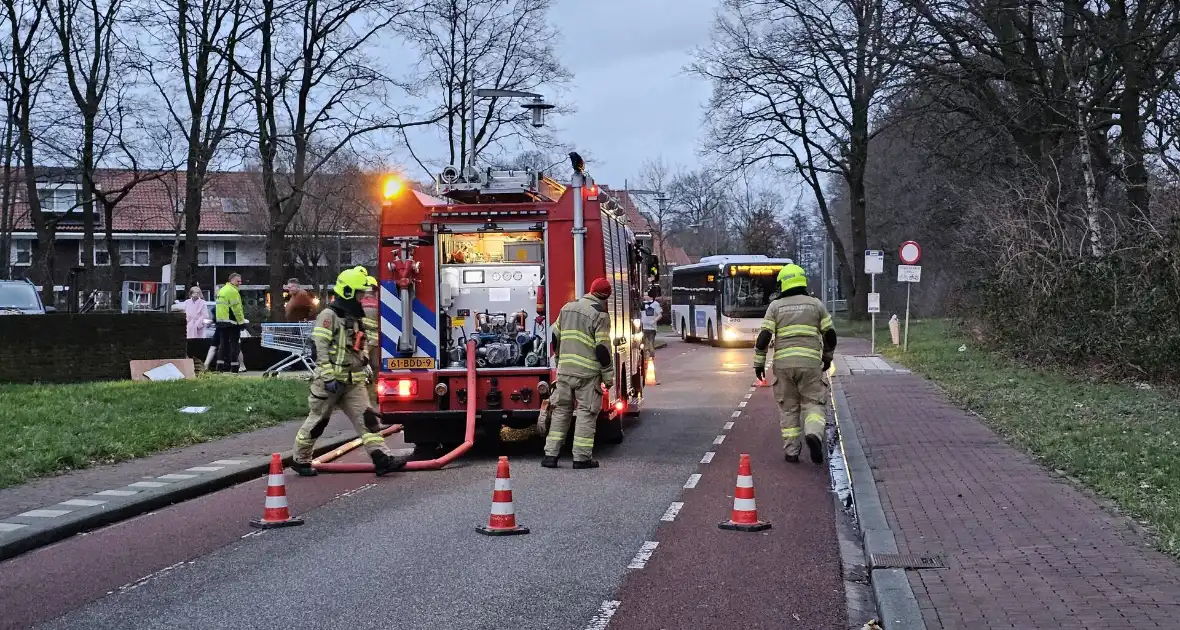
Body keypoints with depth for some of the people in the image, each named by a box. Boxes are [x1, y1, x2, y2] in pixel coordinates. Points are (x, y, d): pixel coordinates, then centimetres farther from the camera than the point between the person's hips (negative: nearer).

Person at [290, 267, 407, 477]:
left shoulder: (355, 318, 16)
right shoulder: (329, 316, -11)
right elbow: (320, 349, -17)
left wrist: (364, 365, 23)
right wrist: (328, 377, -22)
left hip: (353, 381, 7)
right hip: (331, 380, -7)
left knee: (366, 419, -5)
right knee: (317, 420, 4)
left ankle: (382, 459, -12)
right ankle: (300, 460, 19)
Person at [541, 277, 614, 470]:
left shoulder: (568, 308, 13)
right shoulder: (600, 315, -7)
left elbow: (555, 337, 18)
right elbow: (603, 348, -11)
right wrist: (608, 376, -5)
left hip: (564, 370, 5)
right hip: (588, 372, -5)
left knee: (561, 411, 10)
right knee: (586, 413, 0)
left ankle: (550, 454, 7)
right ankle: (582, 457, -1)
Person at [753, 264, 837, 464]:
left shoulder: (776, 306, 5)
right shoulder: (816, 304, 8)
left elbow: (763, 337, -1)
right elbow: (830, 334, 9)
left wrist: (759, 363, 7)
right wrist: (827, 357, 24)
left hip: (783, 363, 0)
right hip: (810, 362, 0)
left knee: (788, 407, 10)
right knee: (813, 403, 5)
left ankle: (791, 450, 9)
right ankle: (813, 434, -23)